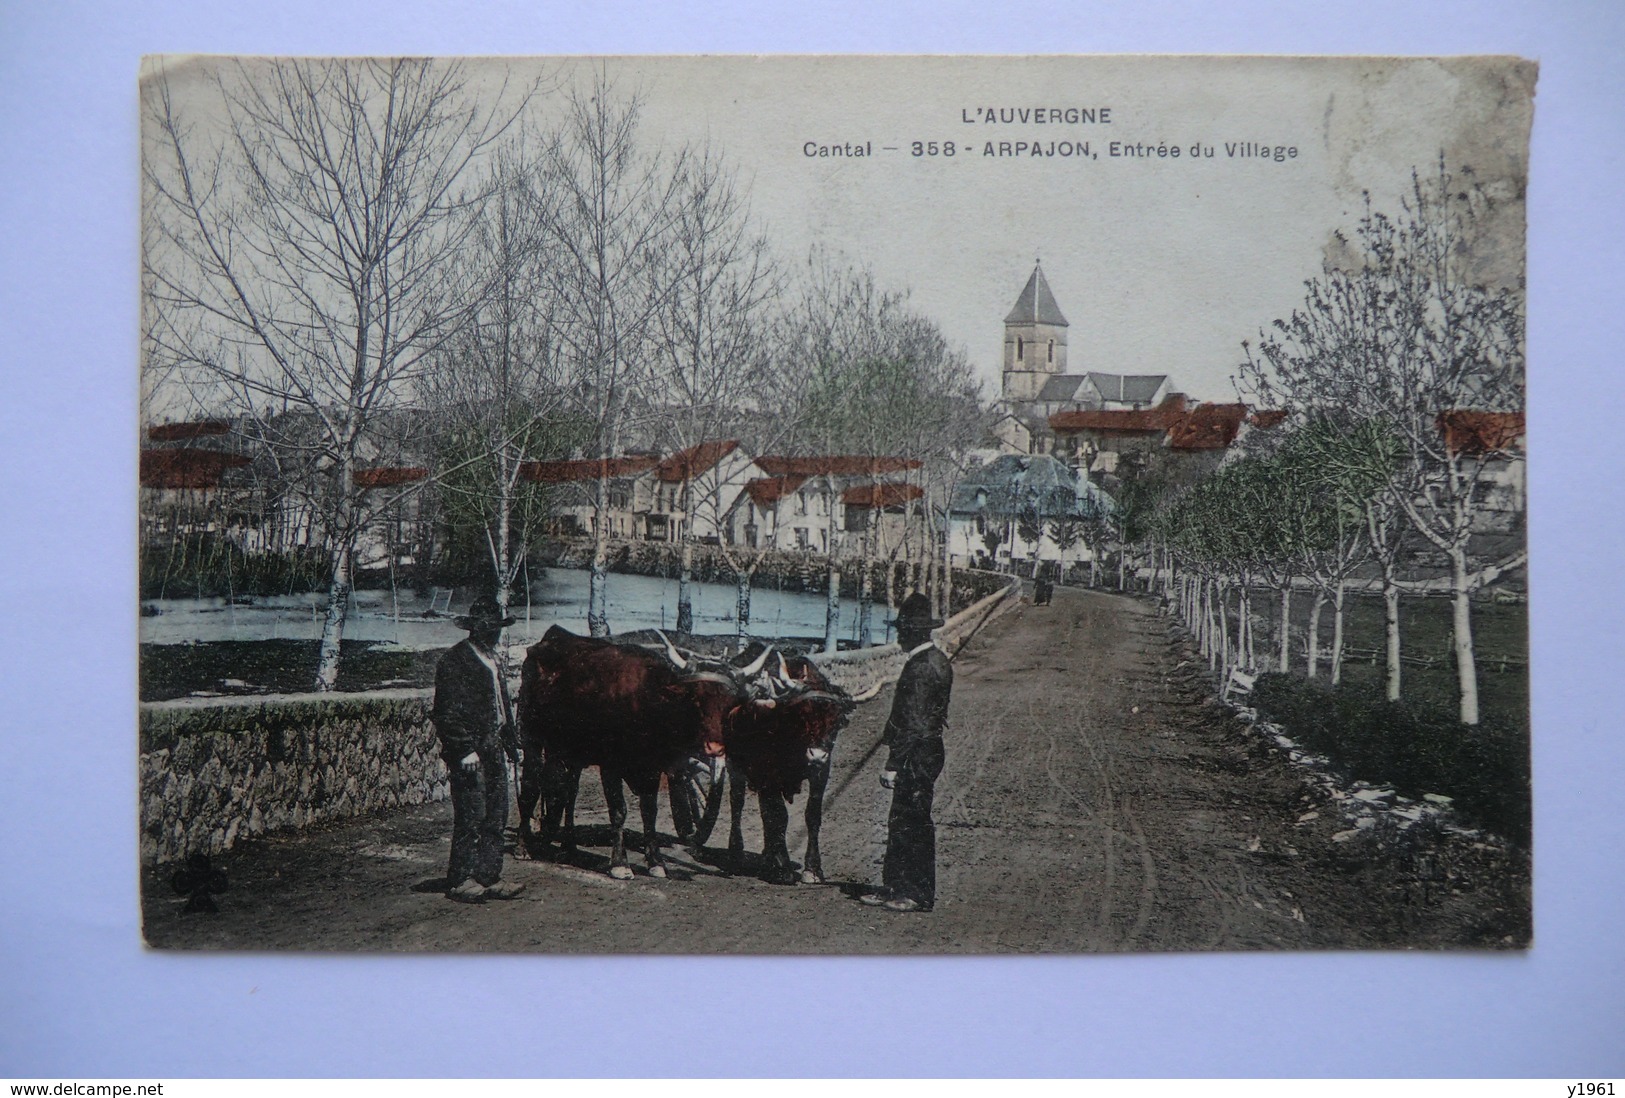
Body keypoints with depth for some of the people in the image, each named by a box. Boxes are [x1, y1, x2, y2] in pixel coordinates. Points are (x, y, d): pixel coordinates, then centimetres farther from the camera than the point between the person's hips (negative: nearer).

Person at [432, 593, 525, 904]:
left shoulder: (491, 660, 17)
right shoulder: (454, 661, -9)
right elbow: (448, 712, -15)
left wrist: (510, 740, 19)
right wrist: (465, 749, -19)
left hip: (493, 749, 9)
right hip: (469, 752, -9)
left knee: (496, 816, 10)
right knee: (471, 816, -5)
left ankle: (489, 878, 17)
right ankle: (461, 881, 4)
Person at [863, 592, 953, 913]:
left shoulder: (920, 668, -18)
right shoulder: (939, 661, 13)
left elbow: (911, 722, -21)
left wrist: (892, 765, -19)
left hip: (916, 755, -10)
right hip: (930, 751, 10)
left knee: (912, 825, -3)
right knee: (901, 823, 14)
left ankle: (919, 896, 3)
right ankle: (893, 889, 20)